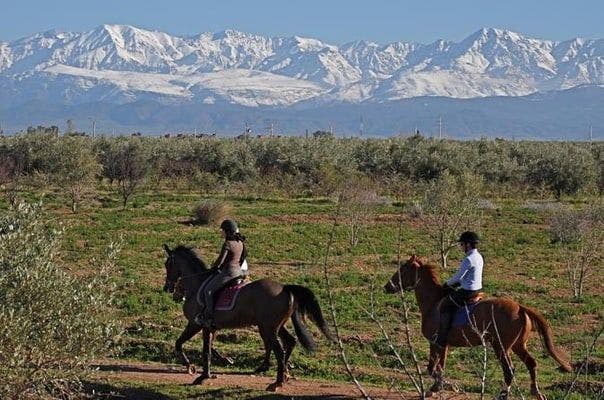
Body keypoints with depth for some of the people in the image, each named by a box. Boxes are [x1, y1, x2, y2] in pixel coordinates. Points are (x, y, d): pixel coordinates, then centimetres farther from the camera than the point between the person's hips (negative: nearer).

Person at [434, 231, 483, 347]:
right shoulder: (479, 257, 10)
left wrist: (448, 283, 0)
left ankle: (442, 339, -5)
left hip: (468, 292, -10)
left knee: (445, 305, -4)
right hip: (477, 289, 10)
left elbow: (458, 276, -18)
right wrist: (453, 284, 14)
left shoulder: (468, 259, -22)